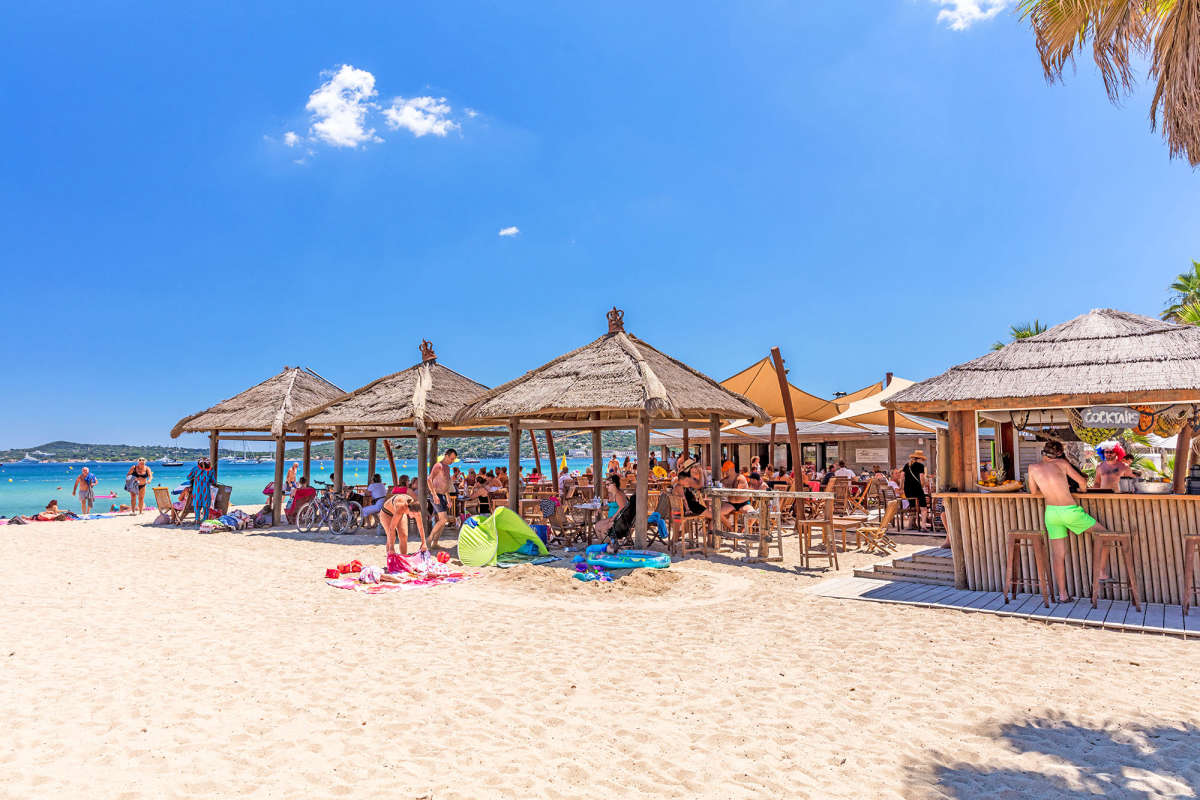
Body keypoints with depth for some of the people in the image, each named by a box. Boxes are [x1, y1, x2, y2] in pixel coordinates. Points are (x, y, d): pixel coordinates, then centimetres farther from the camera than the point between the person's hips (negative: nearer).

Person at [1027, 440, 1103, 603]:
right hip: (1070, 511, -3)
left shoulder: (1033, 468, 5)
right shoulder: (1061, 463, 0)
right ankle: (1101, 572, 19)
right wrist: (1082, 491, 22)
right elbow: (1082, 481, 1)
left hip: (1051, 513, 3)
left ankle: (1062, 594, 12)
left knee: (1057, 555, 8)